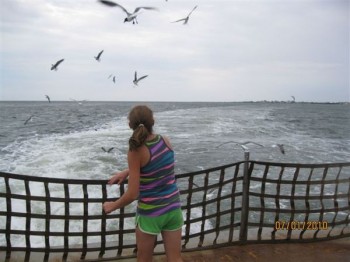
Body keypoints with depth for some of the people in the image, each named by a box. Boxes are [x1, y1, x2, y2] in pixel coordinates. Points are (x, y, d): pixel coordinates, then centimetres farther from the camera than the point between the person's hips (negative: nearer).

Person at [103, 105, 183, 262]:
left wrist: (112, 206, -1)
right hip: (173, 208, 5)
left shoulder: (136, 151, -20)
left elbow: (132, 194, -18)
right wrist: (127, 172, 20)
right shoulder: (166, 141, -4)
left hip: (150, 213, -4)